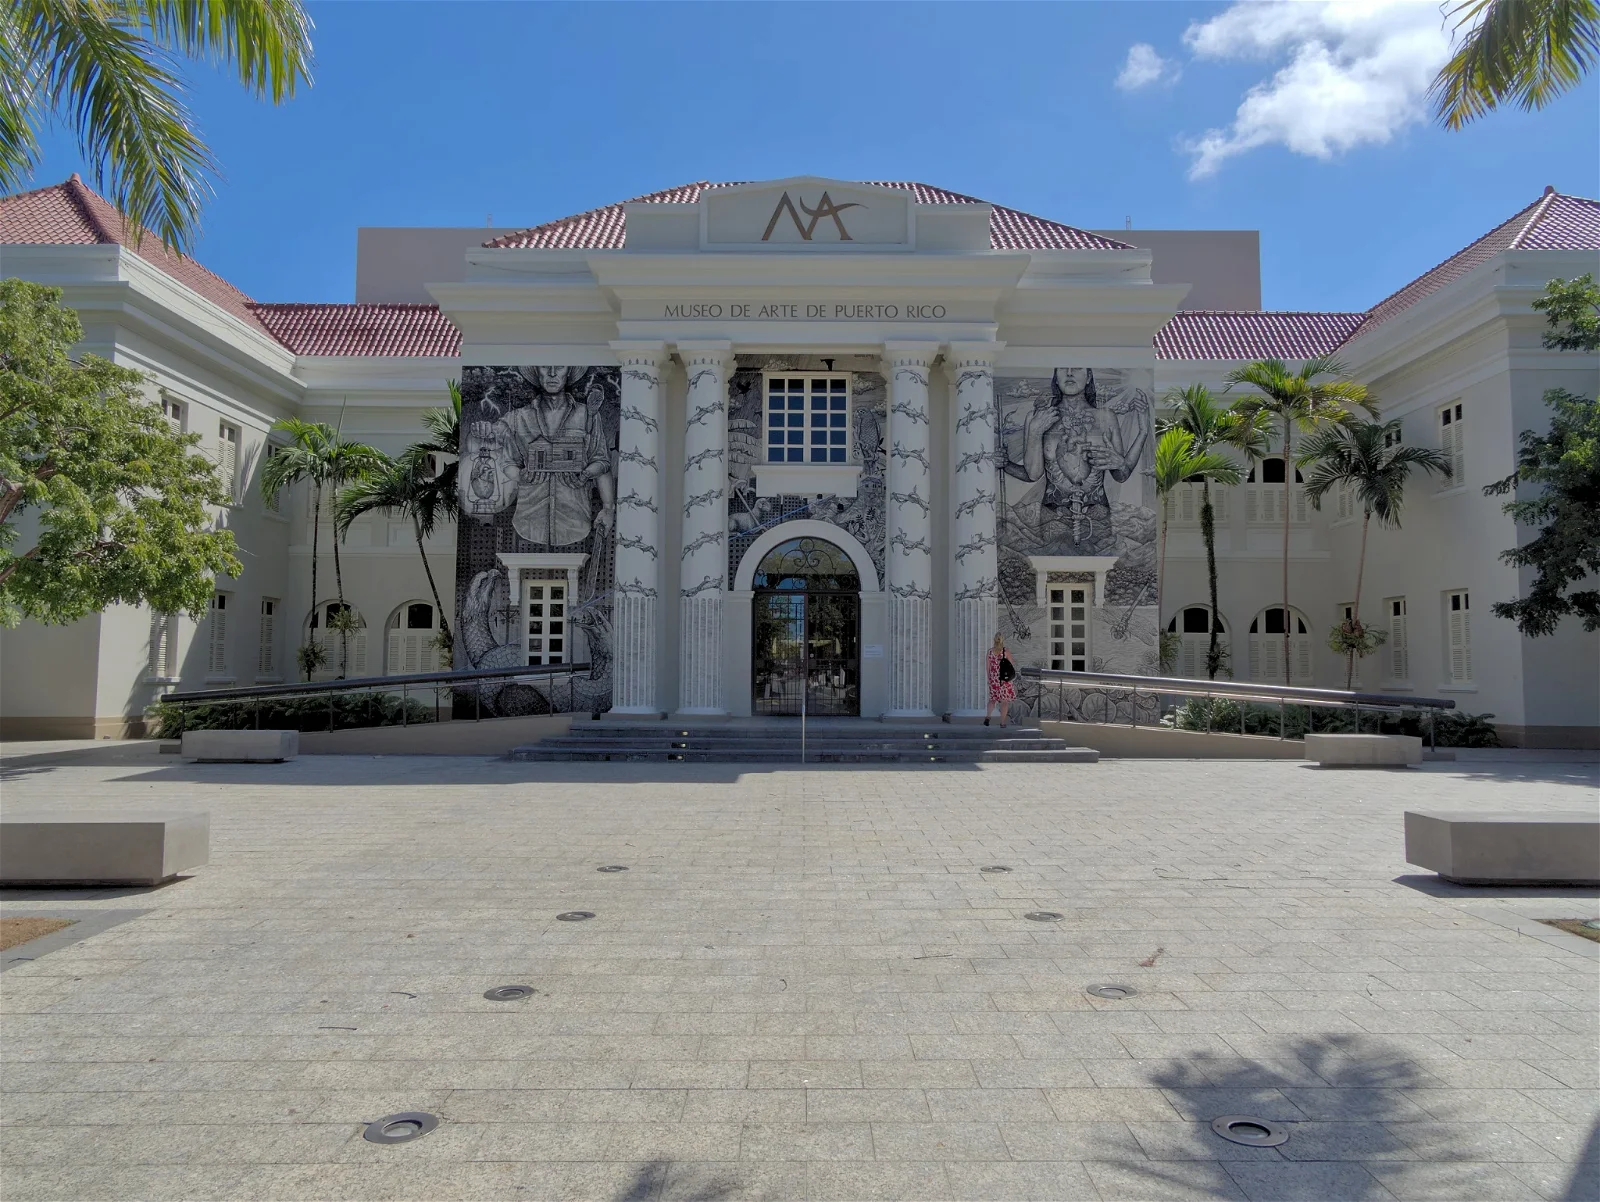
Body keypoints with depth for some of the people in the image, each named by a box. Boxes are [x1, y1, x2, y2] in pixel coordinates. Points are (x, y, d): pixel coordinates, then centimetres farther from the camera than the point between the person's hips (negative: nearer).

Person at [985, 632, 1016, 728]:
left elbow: (988, 666, 3)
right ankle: (1002, 722, 7)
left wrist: (989, 678, 13)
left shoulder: (990, 651, -2)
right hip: (1005, 679, -3)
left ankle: (987, 717, 1)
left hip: (993, 679, 3)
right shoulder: (1006, 651, -10)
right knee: (1005, 701, 6)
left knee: (993, 699, 19)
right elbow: (1012, 666, -4)